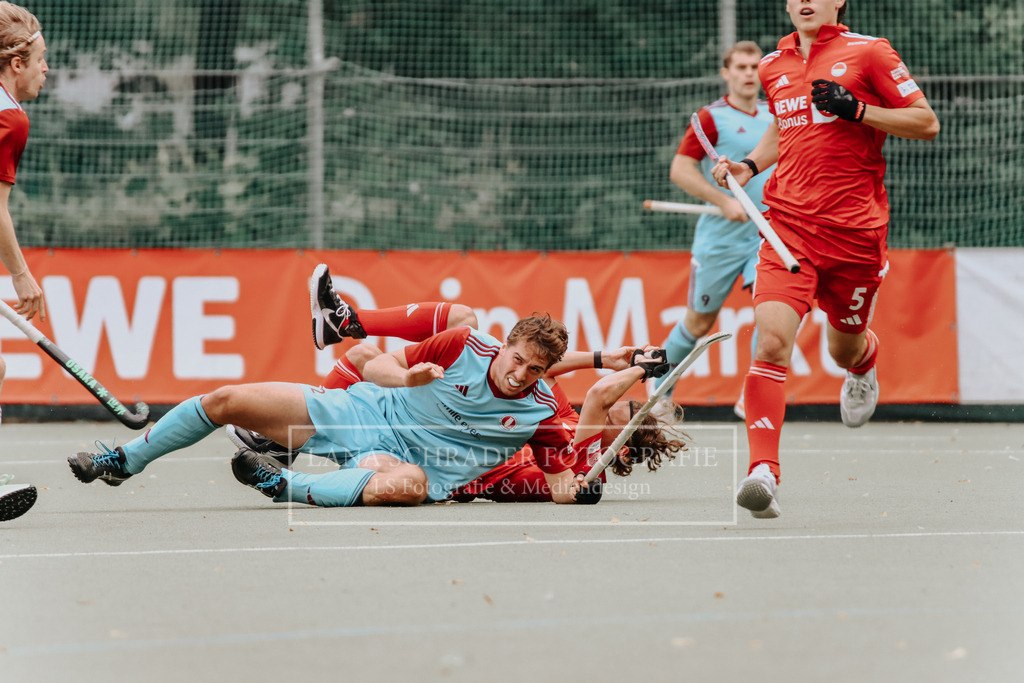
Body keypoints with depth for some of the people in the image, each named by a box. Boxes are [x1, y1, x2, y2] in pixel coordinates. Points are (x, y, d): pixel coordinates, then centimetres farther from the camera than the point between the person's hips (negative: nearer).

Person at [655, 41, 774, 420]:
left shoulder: (773, 116, 10)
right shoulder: (712, 117, -7)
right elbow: (680, 169, -12)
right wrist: (724, 201, -19)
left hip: (766, 235, 4)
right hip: (720, 236, -4)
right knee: (699, 321, 7)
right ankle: (660, 385, 31)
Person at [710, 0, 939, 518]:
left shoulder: (867, 52, -2)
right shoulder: (773, 66, 12)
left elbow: (927, 124, -2)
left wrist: (858, 110, -14)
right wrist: (750, 164, 12)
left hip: (855, 229, -2)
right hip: (788, 226, 2)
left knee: (845, 350, 15)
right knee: (772, 339, -19)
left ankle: (865, 360, 55)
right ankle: (763, 472, -23)